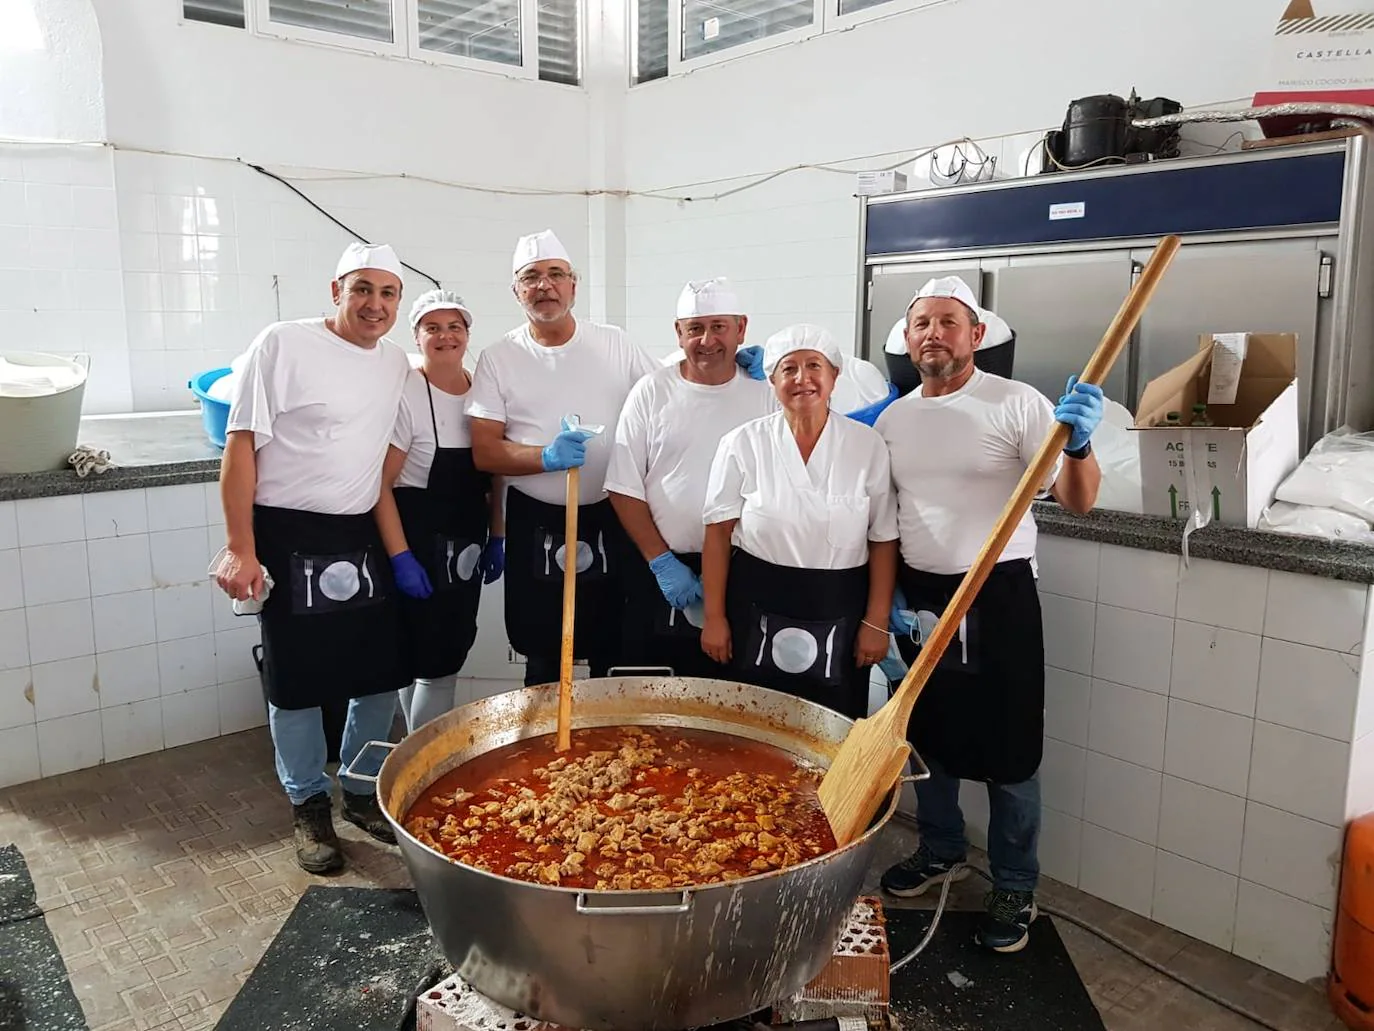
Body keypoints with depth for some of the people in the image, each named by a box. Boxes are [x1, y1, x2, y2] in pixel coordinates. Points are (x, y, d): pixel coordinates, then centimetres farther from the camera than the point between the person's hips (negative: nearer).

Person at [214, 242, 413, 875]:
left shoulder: (397, 363, 9)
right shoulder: (283, 344, -9)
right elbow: (242, 445, -10)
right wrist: (240, 548, -14)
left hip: (361, 538, 6)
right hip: (289, 539, -5)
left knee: (382, 675, 10)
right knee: (297, 683, 4)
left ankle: (362, 792, 30)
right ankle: (309, 806, 24)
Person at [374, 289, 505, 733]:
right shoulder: (404, 394, -14)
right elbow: (381, 484, -15)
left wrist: (496, 538, 9)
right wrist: (400, 558, -18)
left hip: (468, 544, 6)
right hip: (419, 543, -6)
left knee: (452, 654, 14)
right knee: (432, 662, -1)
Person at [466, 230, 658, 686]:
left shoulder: (613, 343, 4)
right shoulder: (498, 358, 1)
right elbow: (484, 452, -4)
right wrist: (546, 457, -21)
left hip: (613, 518, 1)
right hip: (535, 526, 0)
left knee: (615, 656, 9)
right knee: (543, 661, 9)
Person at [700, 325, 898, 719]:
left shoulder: (868, 445, -1)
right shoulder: (743, 443, -3)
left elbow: (883, 540, 2)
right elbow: (718, 534, 0)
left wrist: (876, 622, 0)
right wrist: (714, 618, -2)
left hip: (840, 613, 1)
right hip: (757, 609, 0)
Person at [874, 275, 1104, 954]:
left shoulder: (1017, 404, -9)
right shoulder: (891, 419, 5)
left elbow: (1078, 500, -15)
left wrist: (1077, 443, -34)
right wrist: (888, 594, 5)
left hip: (998, 597, -5)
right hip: (917, 599, 5)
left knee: (1008, 752, 3)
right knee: (929, 737, 18)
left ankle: (1014, 888, 23)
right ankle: (941, 851, 40)